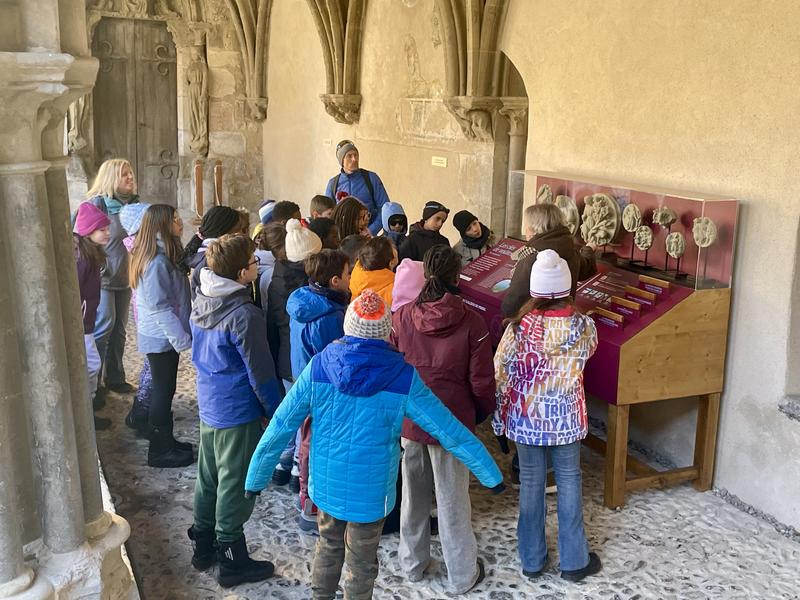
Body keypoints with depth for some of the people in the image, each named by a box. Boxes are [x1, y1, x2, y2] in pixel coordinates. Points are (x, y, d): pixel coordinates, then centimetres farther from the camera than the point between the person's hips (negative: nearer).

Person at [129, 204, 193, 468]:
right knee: (163, 391, 2)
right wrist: (182, 338, -21)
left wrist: (182, 333, 14)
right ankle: (160, 451, 14)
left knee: (164, 390, 17)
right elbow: (160, 307, -24)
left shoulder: (164, 257, 7)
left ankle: (166, 441, 30)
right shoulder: (158, 262, -23)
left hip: (162, 336, 9)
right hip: (162, 337, -9)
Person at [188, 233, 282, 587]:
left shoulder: (202, 302, 0)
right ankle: (232, 562, 18)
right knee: (234, 486, 4)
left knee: (208, 477, 19)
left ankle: (204, 546, 34)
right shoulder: (244, 315, -25)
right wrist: (277, 411, -8)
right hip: (238, 412, -8)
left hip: (208, 406, 8)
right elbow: (260, 372, -19)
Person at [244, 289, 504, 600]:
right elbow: (448, 429, -12)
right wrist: (490, 474, -1)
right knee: (361, 565, 19)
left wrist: (256, 477, 5)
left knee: (328, 547, 28)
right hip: (371, 491, -2)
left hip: (326, 485, 3)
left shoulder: (319, 366, -13)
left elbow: (281, 425, -7)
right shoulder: (402, 377, -18)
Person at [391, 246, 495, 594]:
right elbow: (481, 382, -12)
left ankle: (412, 563, 36)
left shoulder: (402, 316, -7)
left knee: (413, 495, 20)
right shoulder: (470, 321, -16)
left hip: (409, 419, 3)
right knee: (452, 501, 10)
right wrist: (483, 413, 8)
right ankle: (462, 577, 25)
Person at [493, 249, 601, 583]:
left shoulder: (519, 326, -15)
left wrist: (499, 418, 2)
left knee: (530, 482, 13)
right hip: (566, 417, 0)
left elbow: (500, 374, -10)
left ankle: (532, 560, 25)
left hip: (525, 417, 0)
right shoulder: (584, 326, -12)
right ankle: (574, 561, 24)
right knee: (569, 481, 14)